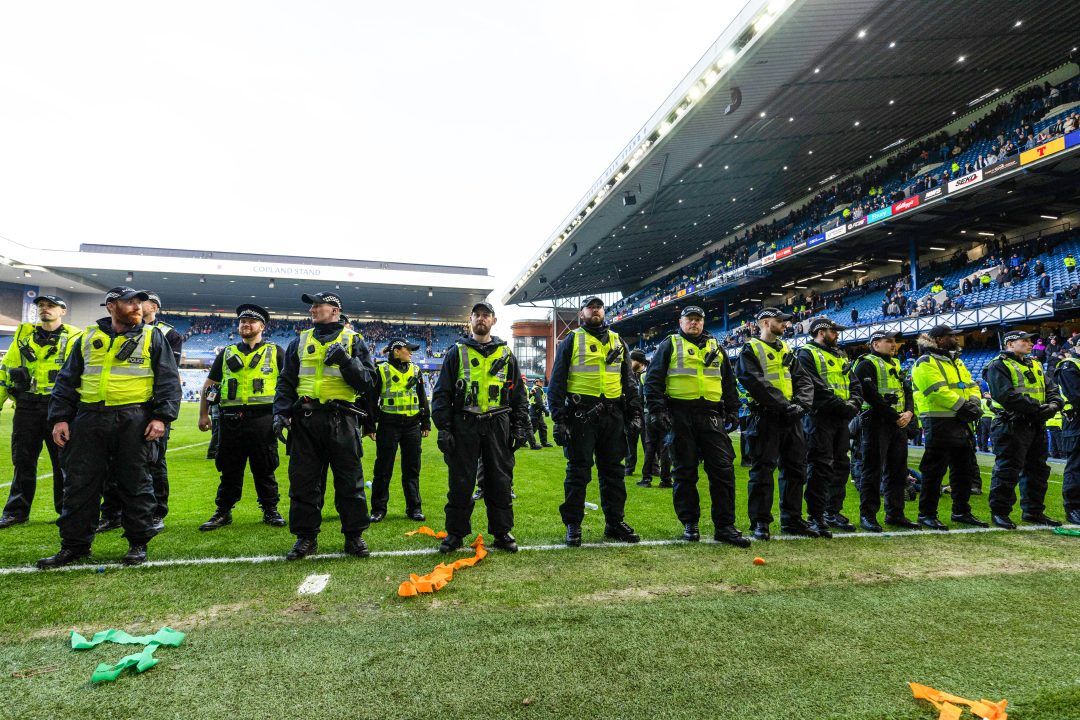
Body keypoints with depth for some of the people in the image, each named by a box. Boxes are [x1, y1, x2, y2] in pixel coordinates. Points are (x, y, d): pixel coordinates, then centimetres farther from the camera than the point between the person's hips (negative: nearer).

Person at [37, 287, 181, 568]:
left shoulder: (152, 337, 6)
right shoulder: (88, 337, 14)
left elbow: (169, 380, 1)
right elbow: (66, 380, 15)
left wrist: (162, 416, -10)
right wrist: (59, 417, 5)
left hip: (134, 420, -3)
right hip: (89, 418, 3)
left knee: (134, 483, 3)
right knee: (80, 483, 6)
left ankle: (138, 544, 13)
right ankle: (74, 544, 19)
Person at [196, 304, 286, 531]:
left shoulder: (275, 352, 7)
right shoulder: (226, 353, 15)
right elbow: (209, 385, 18)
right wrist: (203, 414, 11)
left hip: (262, 418, -2)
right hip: (231, 419, 3)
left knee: (264, 469, 4)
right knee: (229, 469, 9)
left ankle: (270, 510, 16)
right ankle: (223, 512, 21)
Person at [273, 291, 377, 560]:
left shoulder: (354, 340, 7)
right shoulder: (301, 341, 16)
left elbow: (367, 382, -1)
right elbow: (286, 381, 15)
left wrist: (346, 361, -16)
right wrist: (281, 413, 0)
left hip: (342, 420, -3)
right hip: (305, 420, 3)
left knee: (350, 481, 2)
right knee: (303, 480, 6)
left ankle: (354, 535, 14)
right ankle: (306, 537, 19)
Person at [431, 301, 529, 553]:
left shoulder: (506, 355, 12)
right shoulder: (457, 352, 6)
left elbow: (519, 394, 13)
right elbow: (441, 393, 3)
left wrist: (521, 427, 4)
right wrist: (443, 428, -6)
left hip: (497, 426, 1)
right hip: (464, 426, -1)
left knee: (500, 481, 6)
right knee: (460, 482, 4)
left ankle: (502, 532, 19)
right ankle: (455, 533, 18)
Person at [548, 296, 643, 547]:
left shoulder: (618, 342, 17)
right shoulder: (571, 341, 5)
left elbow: (628, 380, 19)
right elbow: (557, 382, 0)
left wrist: (635, 411, 9)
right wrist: (558, 418, -8)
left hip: (613, 415, 4)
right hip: (581, 414, -4)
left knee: (613, 470, 9)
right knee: (578, 471, 0)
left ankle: (615, 522, 19)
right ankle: (573, 525, 10)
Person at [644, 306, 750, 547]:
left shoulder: (715, 347, 20)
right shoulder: (670, 345, 8)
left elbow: (728, 381, 24)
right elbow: (653, 379, 2)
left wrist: (732, 411, 15)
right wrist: (657, 409, -9)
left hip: (711, 416, 3)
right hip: (680, 416, -3)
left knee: (723, 469, -2)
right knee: (685, 471, 3)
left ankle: (724, 526, 6)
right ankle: (689, 524, 15)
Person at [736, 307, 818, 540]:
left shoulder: (786, 350, 19)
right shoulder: (750, 350, -2)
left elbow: (804, 379, 12)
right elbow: (755, 383, -15)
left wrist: (801, 403, -7)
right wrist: (784, 404, -19)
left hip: (791, 417, 7)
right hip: (766, 416, -7)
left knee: (795, 468, 10)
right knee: (762, 469, -4)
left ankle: (792, 519, 22)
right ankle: (759, 521, 4)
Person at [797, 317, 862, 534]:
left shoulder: (840, 356, 23)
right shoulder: (807, 354, -4)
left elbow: (855, 384, 16)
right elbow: (816, 386, -16)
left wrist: (854, 403, -4)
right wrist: (841, 406, -18)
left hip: (842, 419, 8)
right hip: (820, 416, -8)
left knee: (841, 466, 12)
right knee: (820, 467, -8)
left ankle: (833, 512, 23)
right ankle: (815, 517, -3)